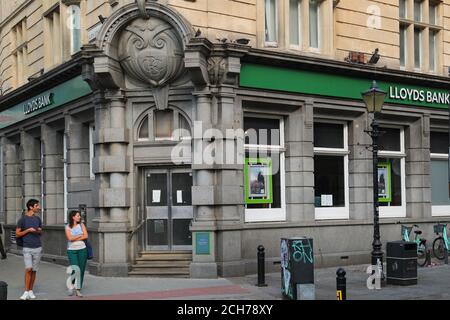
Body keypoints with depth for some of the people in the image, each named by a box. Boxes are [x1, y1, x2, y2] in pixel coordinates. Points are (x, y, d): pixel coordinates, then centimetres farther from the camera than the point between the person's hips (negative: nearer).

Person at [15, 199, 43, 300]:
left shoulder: (38, 219, 9)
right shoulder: (22, 219, -4)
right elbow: (17, 234, -2)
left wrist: (39, 231, -4)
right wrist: (28, 230, -14)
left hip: (37, 248, 4)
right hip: (27, 248, -4)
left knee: (34, 270, 6)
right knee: (28, 269, -15)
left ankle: (30, 291, 17)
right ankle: (26, 292, -6)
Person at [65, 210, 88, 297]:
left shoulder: (81, 225, 5)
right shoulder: (68, 227, -1)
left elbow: (86, 236, -6)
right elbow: (70, 238, -14)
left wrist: (75, 238, -10)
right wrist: (80, 235, -7)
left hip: (82, 250, 2)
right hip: (72, 251, -2)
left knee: (81, 270, 1)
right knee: (75, 269, -13)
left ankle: (78, 290, 11)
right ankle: (72, 286, 13)